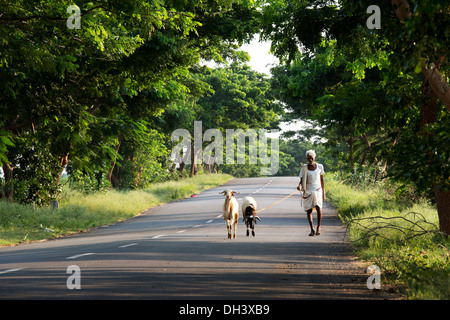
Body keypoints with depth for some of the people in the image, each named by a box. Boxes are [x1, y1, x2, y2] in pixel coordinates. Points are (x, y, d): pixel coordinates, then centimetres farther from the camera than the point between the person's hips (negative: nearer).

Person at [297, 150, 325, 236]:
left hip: (317, 190, 0)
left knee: (318, 208, -19)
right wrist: (300, 186, -27)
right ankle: (312, 229, 8)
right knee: (309, 210, -1)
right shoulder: (304, 168, -3)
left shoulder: (319, 167, 2)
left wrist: (323, 194, 12)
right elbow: (302, 180, -3)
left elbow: (322, 181, 11)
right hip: (307, 191, 0)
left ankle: (318, 227, -4)